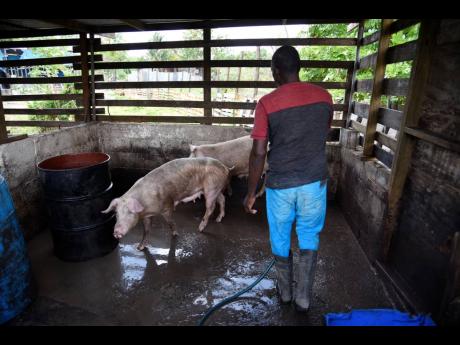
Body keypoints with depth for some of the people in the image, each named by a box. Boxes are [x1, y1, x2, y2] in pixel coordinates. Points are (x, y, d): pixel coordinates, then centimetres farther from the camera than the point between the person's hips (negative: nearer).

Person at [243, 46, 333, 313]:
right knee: (309, 238, 19)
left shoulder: (267, 103, -13)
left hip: (281, 185, -2)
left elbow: (258, 153, -14)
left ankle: (285, 291, 38)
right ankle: (303, 297, 29)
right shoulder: (324, 96, -1)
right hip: (315, 182, 3)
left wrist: (251, 192, -4)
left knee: (281, 239, 19)